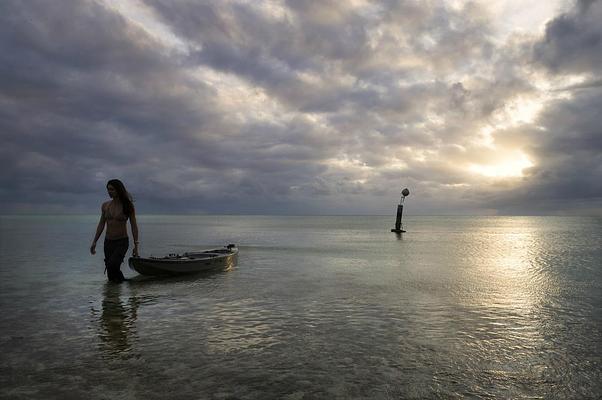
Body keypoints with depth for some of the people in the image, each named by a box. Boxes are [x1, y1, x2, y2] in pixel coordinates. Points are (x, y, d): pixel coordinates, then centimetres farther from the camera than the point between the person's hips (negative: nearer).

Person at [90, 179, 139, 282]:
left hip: (122, 242, -4)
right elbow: (101, 225, 10)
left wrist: (136, 245, -6)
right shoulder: (105, 205, 3)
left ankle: (120, 279, 0)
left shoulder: (128, 206, -7)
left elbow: (134, 226, -4)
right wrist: (94, 242, 6)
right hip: (108, 242, 4)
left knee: (112, 265, -25)